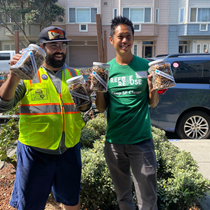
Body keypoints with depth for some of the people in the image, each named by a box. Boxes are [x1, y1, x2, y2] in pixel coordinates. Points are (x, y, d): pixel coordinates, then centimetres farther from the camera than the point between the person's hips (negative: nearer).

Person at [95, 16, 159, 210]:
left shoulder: (145, 66, -1)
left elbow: (153, 104, 3)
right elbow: (102, 108, 2)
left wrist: (152, 87, -16)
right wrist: (98, 89, -15)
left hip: (141, 140, -1)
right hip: (114, 141, 2)